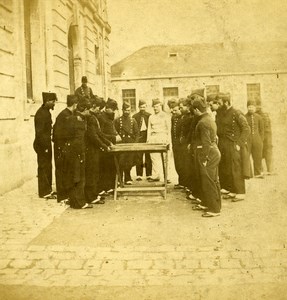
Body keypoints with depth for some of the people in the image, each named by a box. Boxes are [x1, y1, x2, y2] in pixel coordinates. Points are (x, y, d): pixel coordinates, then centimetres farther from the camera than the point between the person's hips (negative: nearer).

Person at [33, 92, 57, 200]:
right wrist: (45, 146, -21)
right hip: (42, 145, -10)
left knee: (47, 167, 16)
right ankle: (44, 192, 6)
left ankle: (48, 190, 26)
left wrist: (48, 144, 13)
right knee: (43, 167, -2)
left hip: (46, 144, 10)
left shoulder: (46, 112, 12)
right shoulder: (41, 113, -17)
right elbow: (39, 132, -21)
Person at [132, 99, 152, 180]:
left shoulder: (149, 116, 7)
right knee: (138, 157, 1)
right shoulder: (135, 116, 8)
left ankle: (149, 175, 9)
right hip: (139, 138, 0)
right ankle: (139, 175, 8)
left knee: (148, 157, 2)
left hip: (147, 137, 0)